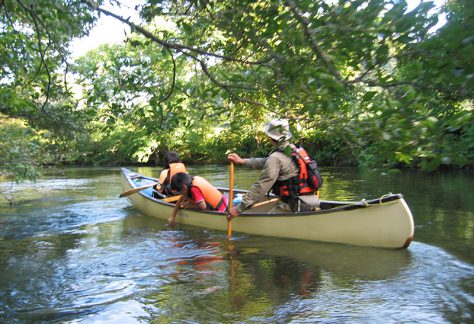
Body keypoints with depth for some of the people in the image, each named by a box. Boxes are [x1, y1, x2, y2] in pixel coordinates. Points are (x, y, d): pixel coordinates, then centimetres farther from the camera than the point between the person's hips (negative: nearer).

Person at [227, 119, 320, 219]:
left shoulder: (276, 158, -17)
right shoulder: (293, 149, 10)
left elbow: (261, 187, -18)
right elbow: (266, 162, 20)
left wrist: (239, 208, -13)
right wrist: (242, 161, 23)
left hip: (295, 205, -9)